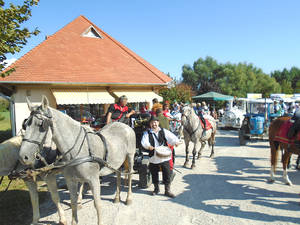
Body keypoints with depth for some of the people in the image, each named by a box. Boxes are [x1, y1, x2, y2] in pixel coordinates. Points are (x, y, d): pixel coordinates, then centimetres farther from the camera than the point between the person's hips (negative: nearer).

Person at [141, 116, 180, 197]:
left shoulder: (164, 131, 4)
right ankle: (156, 188, 36)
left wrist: (176, 142, -26)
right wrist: (148, 146, -34)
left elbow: (171, 137, -5)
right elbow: (144, 141, -15)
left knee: (167, 174, 2)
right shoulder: (147, 133, 1)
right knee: (154, 174, 13)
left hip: (164, 157, 0)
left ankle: (167, 190, 17)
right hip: (153, 158, 0)